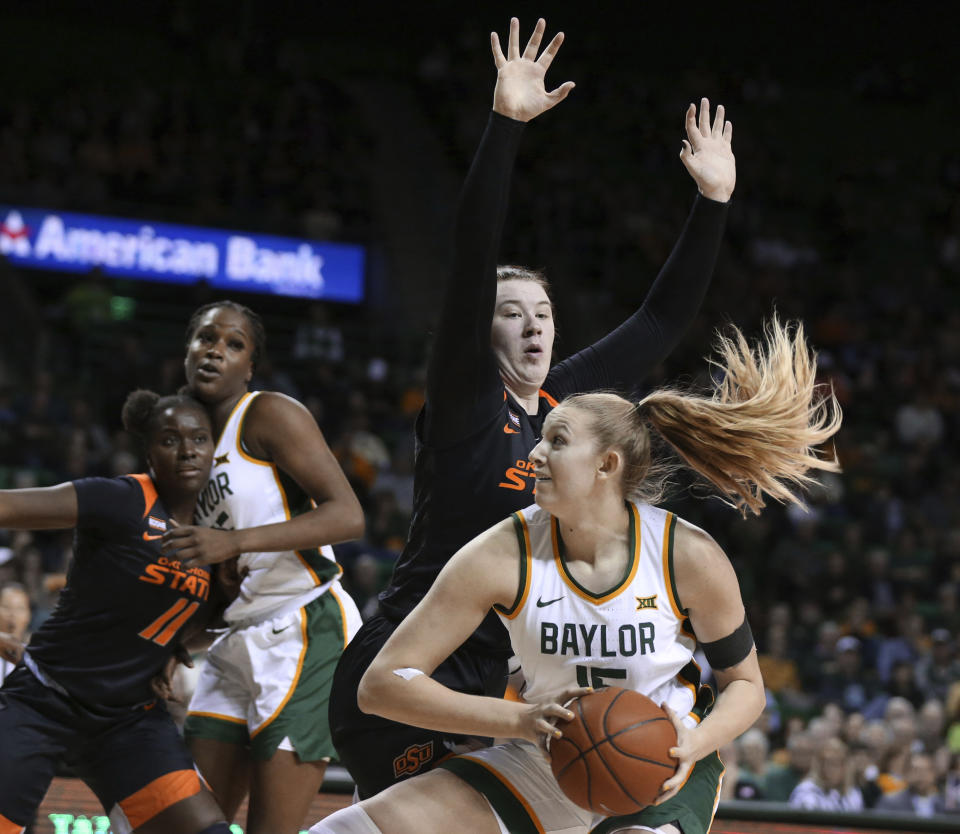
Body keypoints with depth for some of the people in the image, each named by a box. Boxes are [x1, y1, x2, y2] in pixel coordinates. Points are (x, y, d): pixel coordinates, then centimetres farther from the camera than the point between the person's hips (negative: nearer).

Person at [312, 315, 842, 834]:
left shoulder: (691, 558, -15)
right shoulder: (504, 554, -14)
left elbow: (744, 685, 1)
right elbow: (382, 683, -15)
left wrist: (691, 746, -22)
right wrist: (520, 720, -26)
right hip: (541, 767, 2)